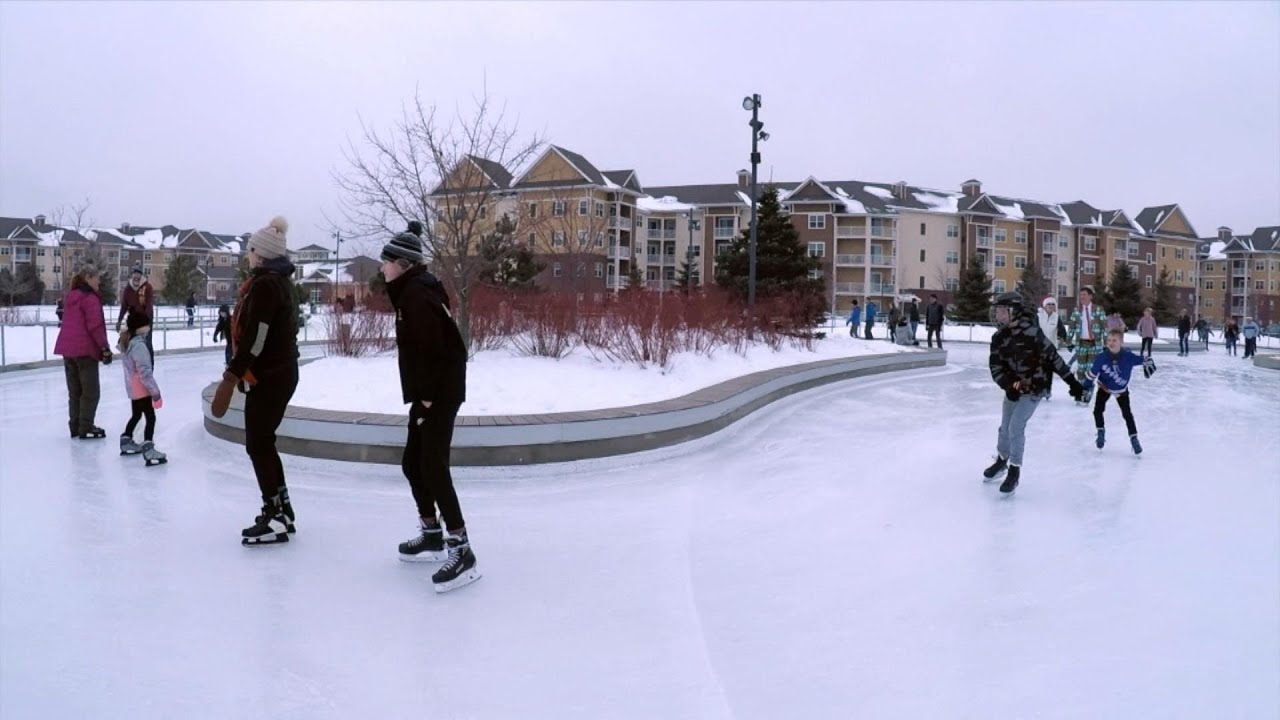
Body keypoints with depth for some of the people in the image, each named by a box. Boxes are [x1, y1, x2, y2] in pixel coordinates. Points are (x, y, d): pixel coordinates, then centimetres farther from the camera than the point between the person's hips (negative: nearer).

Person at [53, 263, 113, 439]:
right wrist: (105, 348, -12)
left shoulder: (72, 297, 16)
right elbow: (95, 326, -17)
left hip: (68, 348, 9)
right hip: (85, 349, -9)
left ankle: (75, 427, 17)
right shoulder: (90, 298, -11)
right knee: (90, 391, -2)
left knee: (75, 390, 13)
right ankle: (86, 428, -3)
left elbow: (70, 323, 20)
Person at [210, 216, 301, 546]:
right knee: (263, 443, 16)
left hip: (268, 377, -10)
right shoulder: (278, 282, 14)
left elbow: (255, 338, -23)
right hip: (279, 373, 10)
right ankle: (281, 511, 23)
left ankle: (275, 519, 0)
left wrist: (232, 374, -21)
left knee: (257, 445, -4)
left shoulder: (264, 285, -17)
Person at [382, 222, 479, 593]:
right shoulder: (412, 290, 17)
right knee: (413, 463, 16)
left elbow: (432, 347, -23)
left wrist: (427, 396, -20)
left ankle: (461, 550, -13)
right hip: (429, 392, 11)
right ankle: (432, 535, 28)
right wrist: (421, 395, 16)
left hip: (440, 393, -11)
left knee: (433, 467, -13)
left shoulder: (416, 292, -15)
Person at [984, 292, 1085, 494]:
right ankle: (1002, 460, 39)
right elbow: (995, 366, -8)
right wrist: (1008, 385, -25)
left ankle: (1014, 471, 3)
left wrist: (1071, 381, -12)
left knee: (1015, 427, -13)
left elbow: (1052, 356, -16)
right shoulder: (999, 337, -4)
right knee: (1005, 427, 14)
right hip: (1013, 387, 6)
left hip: (1034, 388, -6)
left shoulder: (1031, 332, -21)